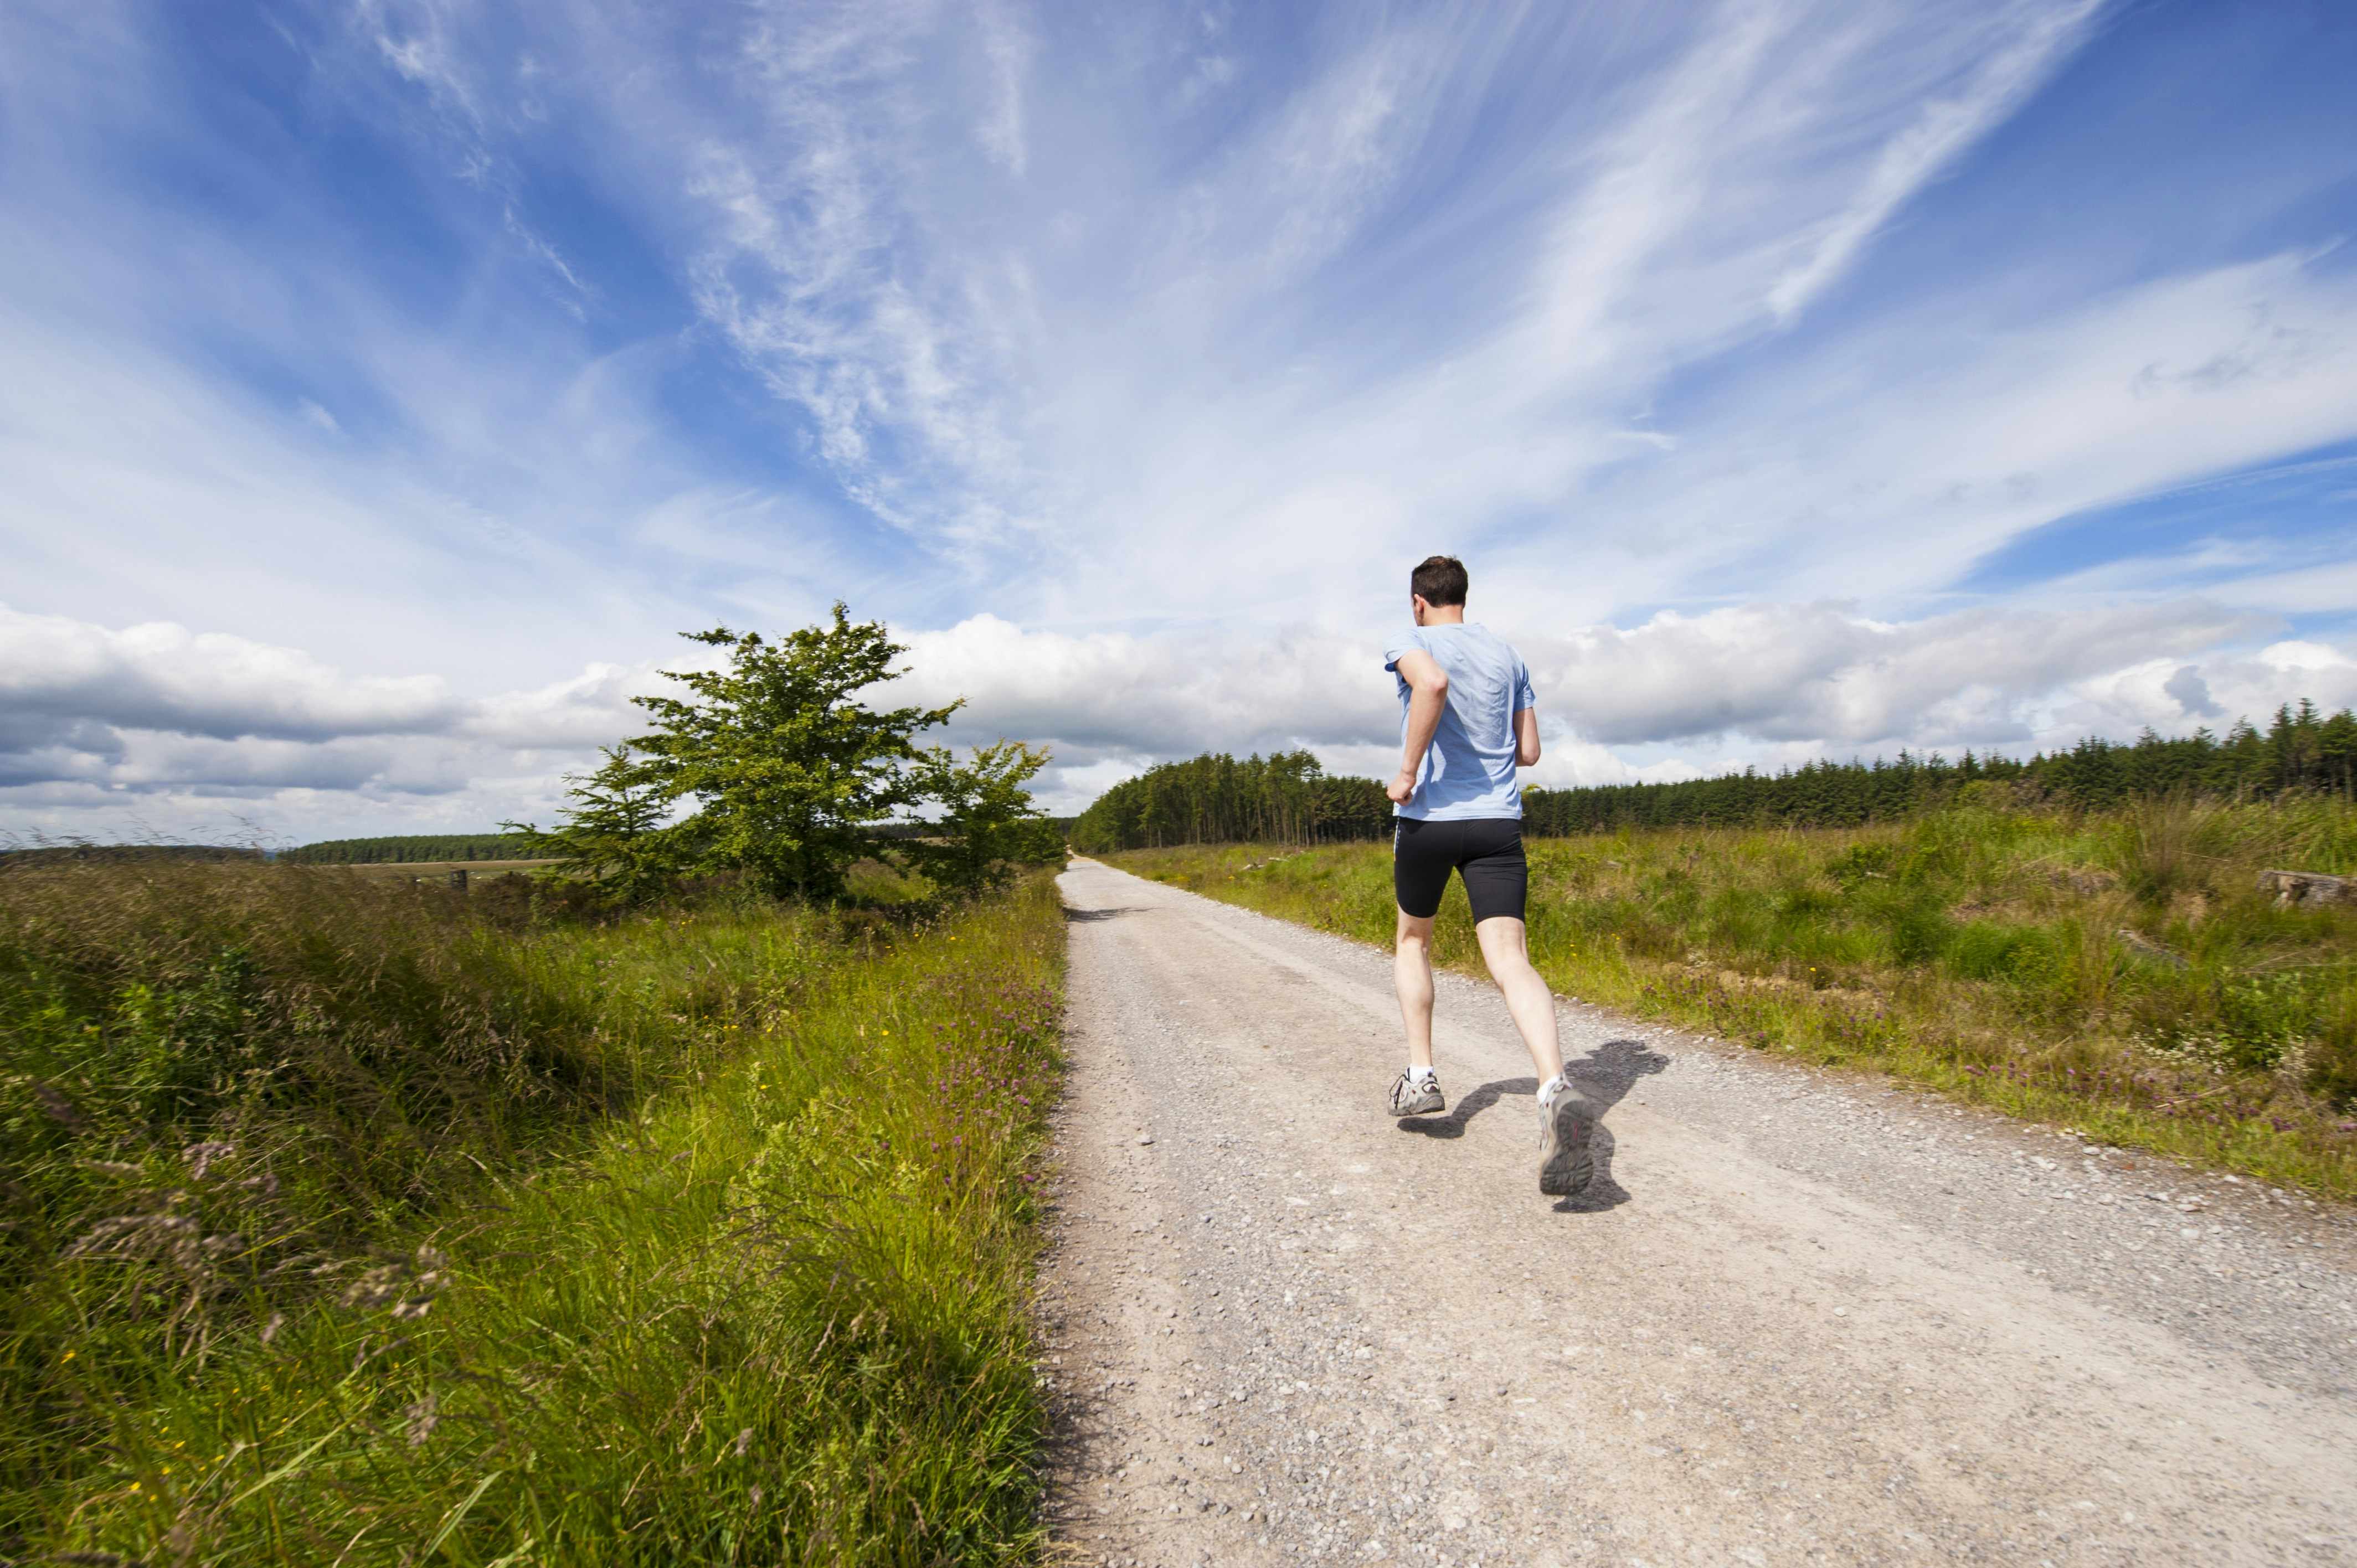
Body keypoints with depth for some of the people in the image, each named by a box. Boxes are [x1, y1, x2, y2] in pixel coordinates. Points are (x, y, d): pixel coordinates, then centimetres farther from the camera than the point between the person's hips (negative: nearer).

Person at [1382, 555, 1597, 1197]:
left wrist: (1408, 771, -19)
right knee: (1510, 959, -7)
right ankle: (1556, 1089, -29)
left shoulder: (1410, 643, 0)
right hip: (1498, 822, 3)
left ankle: (1421, 1075, 18)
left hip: (1428, 818, -3)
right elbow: (1529, 751, 15)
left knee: (1413, 939, 19)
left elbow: (1433, 683, -26)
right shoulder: (1507, 654, 15)